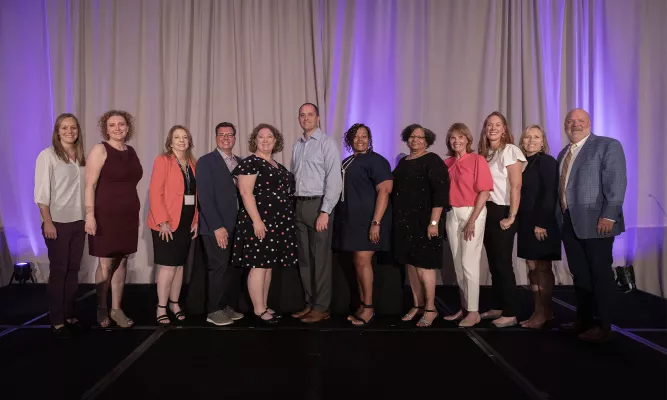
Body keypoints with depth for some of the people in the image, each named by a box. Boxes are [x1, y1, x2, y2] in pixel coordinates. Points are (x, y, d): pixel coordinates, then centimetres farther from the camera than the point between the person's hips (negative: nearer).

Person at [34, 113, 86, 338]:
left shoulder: (81, 157, 9)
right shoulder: (48, 155, -6)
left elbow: (85, 188, 9)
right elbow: (41, 192, -9)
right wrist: (47, 222, -14)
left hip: (78, 222, 5)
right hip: (58, 222, -5)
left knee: (73, 270, 9)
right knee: (58, 271, 2)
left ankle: (69, 315, 19)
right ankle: (57, 321, 11)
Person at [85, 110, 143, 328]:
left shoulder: (131, 151, 10)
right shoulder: (100, 150, -6)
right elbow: (90, 185, -11)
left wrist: (136, 212, 11)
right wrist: (90, 215, -19)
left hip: (128, 216, 5)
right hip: (105, 215, -5)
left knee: (122, 262, 9)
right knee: (106, 263, 1)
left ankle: (117, 309, 19)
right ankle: (101, 309, 20)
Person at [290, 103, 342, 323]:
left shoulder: (326, 143, -6)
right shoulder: (297, 146, 15)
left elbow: (334, 180, -12)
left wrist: (325, 212, -17)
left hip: (318, 205, -7)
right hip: (299, 205, 7)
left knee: (320, 258, -1)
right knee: (304, 258, 11)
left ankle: (321, 307, 10)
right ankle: (309, 303, 23)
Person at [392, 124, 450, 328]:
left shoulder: (432, 160, -7)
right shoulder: (403, 162, 14)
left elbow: (440, 193, -15)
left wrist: (433, 222, -21)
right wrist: (396, 219, 11)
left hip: (423, 221, -7)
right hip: (403, 220, 7)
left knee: (424, 263, -4)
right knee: (410, 262, 10)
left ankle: (430, 308, 8)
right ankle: (417, 305, 20)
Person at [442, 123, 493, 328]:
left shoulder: (477, 160, -6)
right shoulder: (447, 163, 9)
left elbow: (484, 192, -11)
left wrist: (472, 220, -16)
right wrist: (446, 214, 1)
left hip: (472, 213, -6)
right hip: (452, 214, 6)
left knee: (469, 263, -5)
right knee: (458, 263, 10)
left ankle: (473, 312, 6)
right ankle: (464, 307, 21)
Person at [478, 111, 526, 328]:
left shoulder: (510, 151, -7)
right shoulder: (484, 153, 14)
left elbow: (516, 186, -13)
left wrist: (511, 217, -17)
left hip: (502, 212, -7)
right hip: (487, 212, 7)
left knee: (503, 263, -4)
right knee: (493, 263, 12)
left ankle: (510, 313, 4)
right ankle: (497, 308, 22)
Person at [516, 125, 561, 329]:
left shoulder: (547, 162, -7)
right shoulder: (523, 163, 13)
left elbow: (550, 195, -15)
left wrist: (541, 223, -20)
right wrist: (518, 222, 7)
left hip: (542, 223, -7)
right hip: (526, 223, 7)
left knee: (543, 268, -1)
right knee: (532, 268, 9)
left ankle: (545, 314, 7)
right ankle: (538, 312, 16)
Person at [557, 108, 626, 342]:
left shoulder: (608, 145, -2)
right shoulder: (563, 154, 18)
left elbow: (616, 182, -12)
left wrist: (609, 216, -20)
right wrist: (560, 217, 9)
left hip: (595, 222, -6)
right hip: (569, 223, 7)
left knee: (600, 274, 1)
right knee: (579, 274, 13)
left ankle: (603, 326, 10)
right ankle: (584, 319, 25)